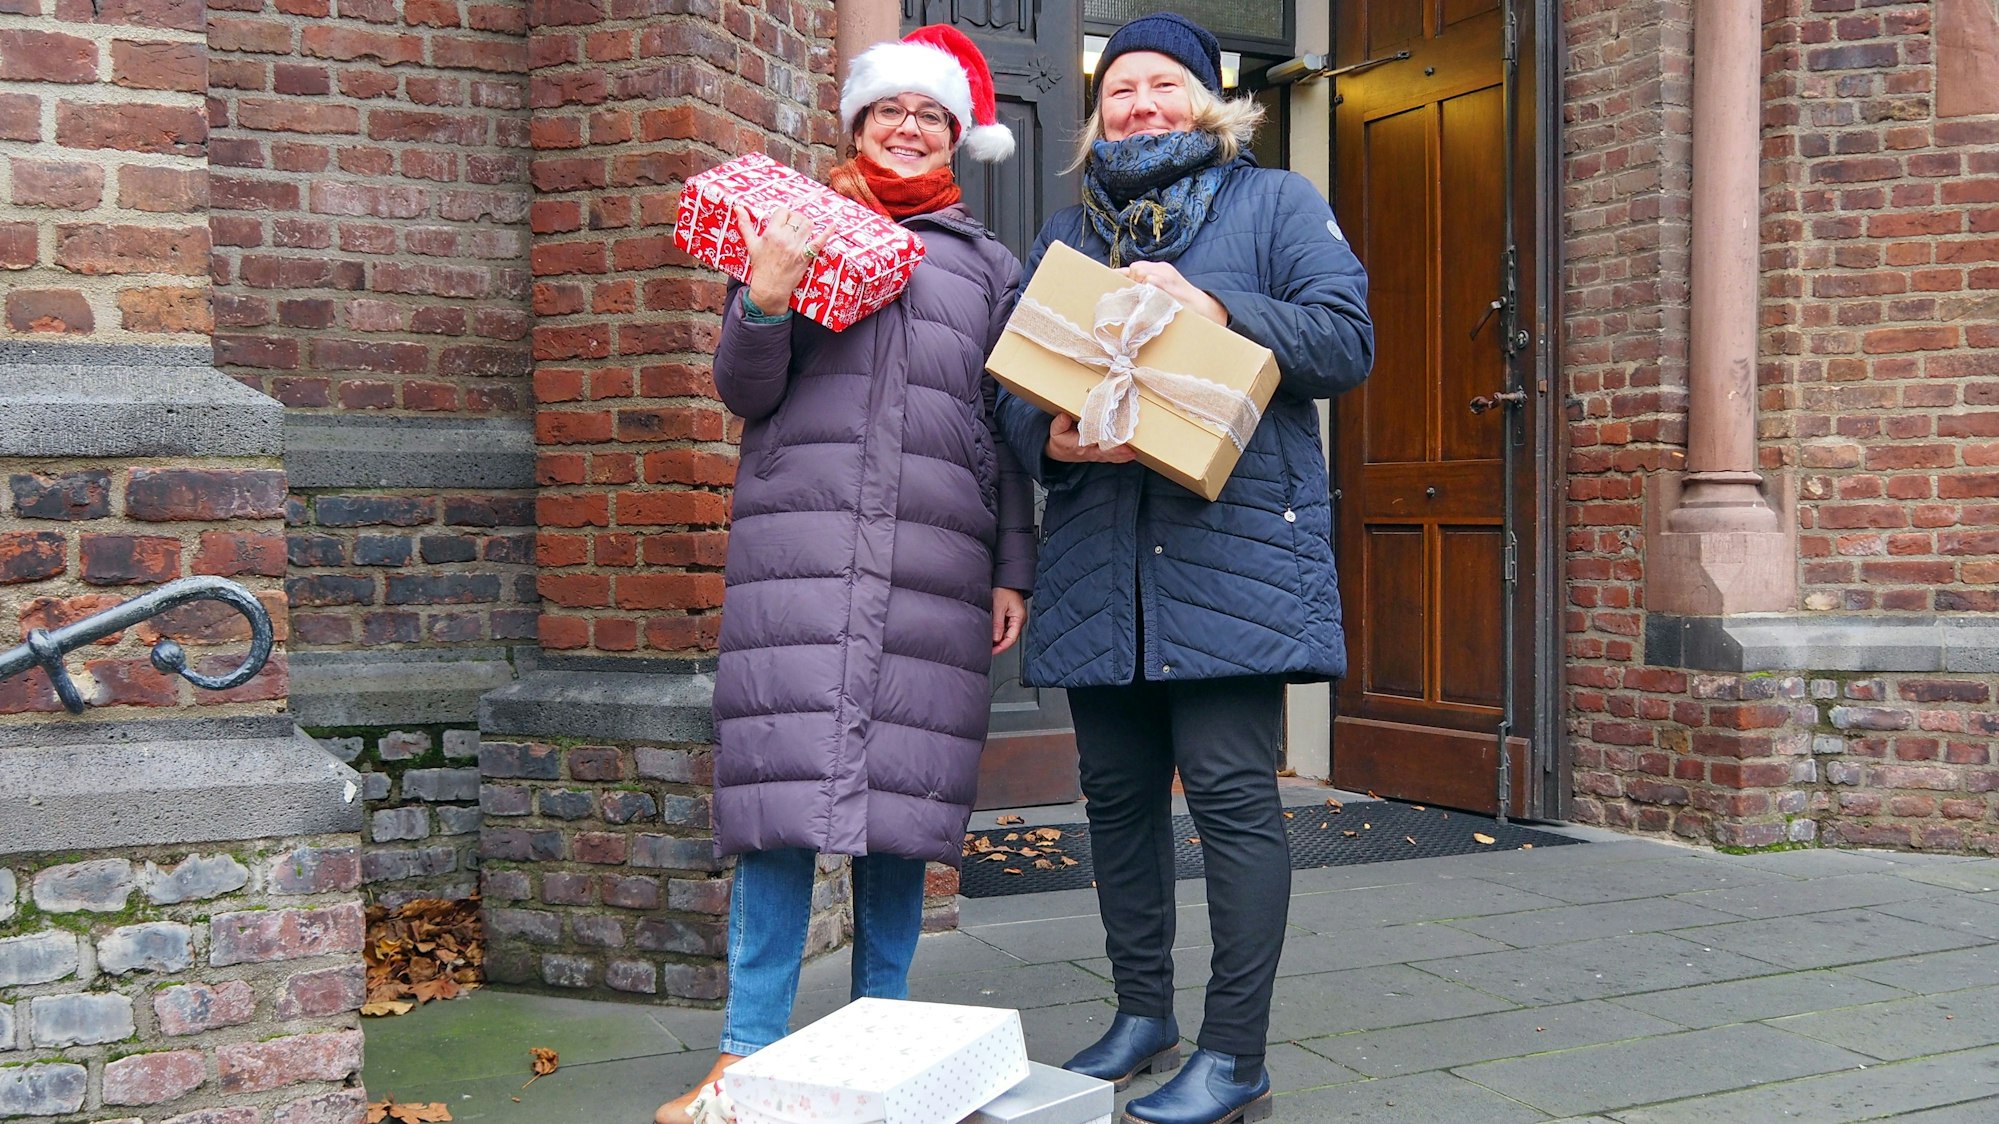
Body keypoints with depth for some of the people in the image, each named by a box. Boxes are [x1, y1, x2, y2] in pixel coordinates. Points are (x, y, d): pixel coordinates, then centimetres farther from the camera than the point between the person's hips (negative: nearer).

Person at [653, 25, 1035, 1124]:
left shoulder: (987, 264, 18)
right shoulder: (796, 227, 15)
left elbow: (1006, 432, 16)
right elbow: (743, 391, 8)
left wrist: (1013, 569, 10)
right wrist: (763, 303, -11)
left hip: (934, 559, 1)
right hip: (800, 540, -1)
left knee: (901, 790, 2)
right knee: (786, 785, -6)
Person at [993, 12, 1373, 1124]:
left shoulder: (1277, 203, 9)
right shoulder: (1069, 230, 21)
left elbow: (1346, 340, -3)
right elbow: (1014, 378, 16)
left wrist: (1210, 306, -15)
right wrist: (1048, 436, -7)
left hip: (1231, 543, -5)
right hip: (1099, 559, 5)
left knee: (1231, 789, -8)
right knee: (1119, 791, 10)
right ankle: (1144, 1016, 25)